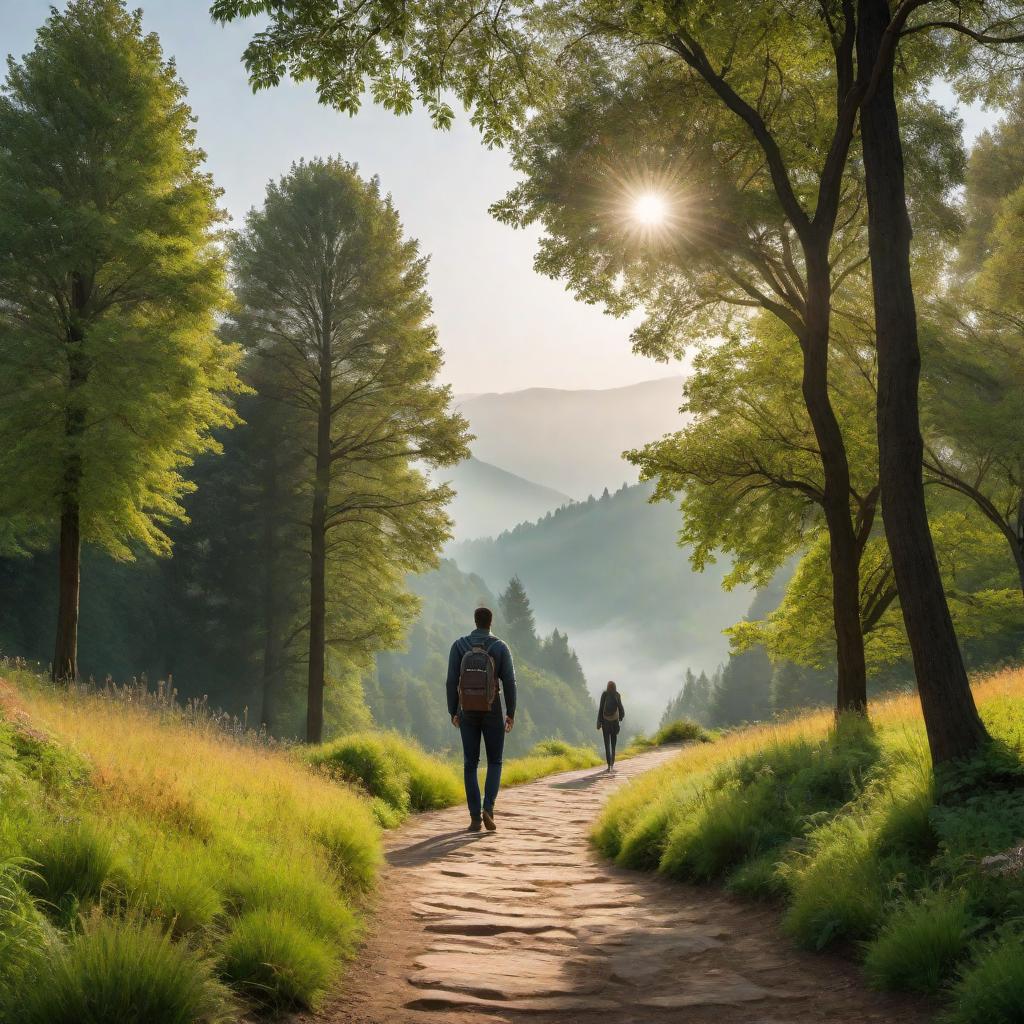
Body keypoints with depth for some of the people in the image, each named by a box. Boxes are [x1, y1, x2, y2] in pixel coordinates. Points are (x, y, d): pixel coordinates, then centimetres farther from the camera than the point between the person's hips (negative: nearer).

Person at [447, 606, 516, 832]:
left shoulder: (459, 645, 0)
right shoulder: (501, 647, -4)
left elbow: (452, 681, -3)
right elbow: (509, 682, -7)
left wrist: (453, 712, 6)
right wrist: (511, 713, 1)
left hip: (468, 711, 1)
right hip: (492, 711, -1)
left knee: (470, 764, 7)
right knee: (494, 762, 11)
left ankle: (475, 817, 1)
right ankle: (488, 808, -11)